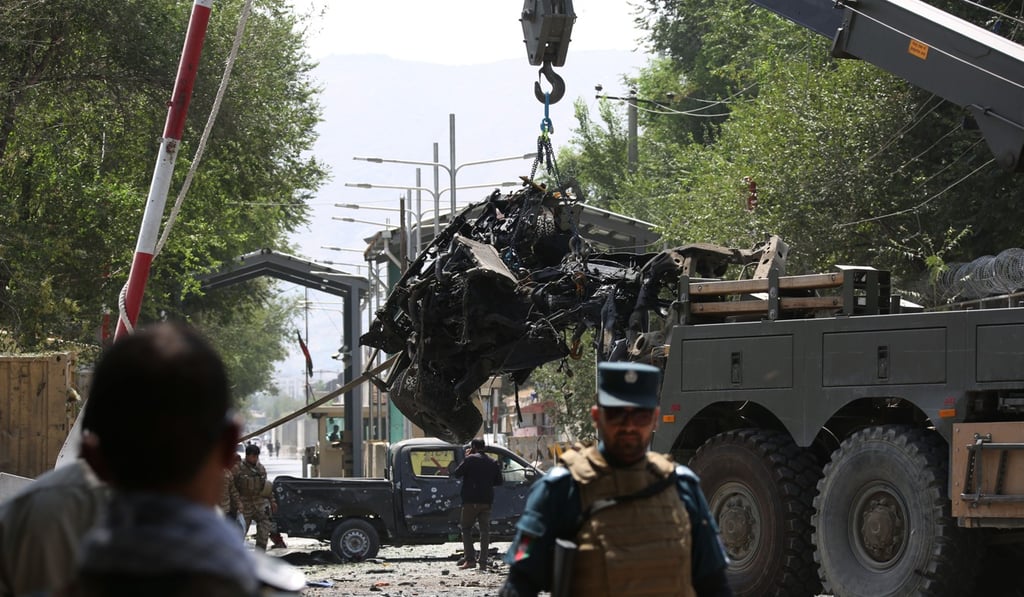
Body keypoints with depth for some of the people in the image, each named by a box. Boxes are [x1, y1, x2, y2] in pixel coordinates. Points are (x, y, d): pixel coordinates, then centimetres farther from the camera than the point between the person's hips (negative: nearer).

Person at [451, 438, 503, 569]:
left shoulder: (470, 459, -8)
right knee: (485, 530, 5)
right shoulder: (492, 462, 10)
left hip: (471, 501, -5)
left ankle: (470, 559, -7)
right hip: (487, 501, 5)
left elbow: (456, 474, -4)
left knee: (466, 528, 5)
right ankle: (483, 562, 1)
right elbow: (498, 481, 16)